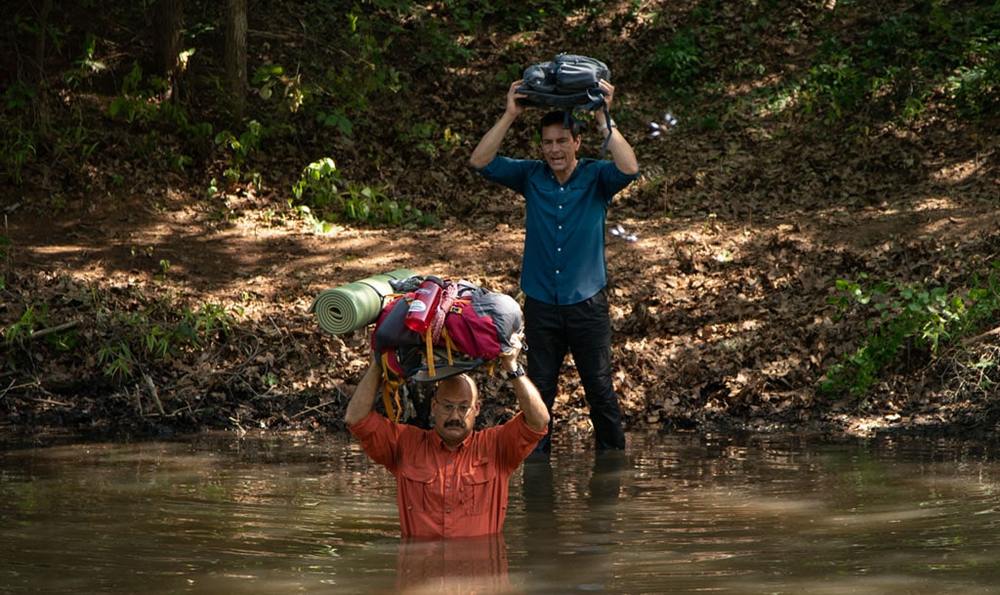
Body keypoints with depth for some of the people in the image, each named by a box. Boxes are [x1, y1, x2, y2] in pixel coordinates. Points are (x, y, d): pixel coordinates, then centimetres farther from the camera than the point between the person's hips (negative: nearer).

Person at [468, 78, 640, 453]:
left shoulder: (596, 177, -3)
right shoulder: (531, 176, 3)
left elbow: (629, 169, -23)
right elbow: (481, 162, -6)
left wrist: (604, 120, -24)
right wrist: (509, 116, -12)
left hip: (587, 304, -2)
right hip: (541, 306, 2)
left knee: (600, 389, 2)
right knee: (539, 390, 7)